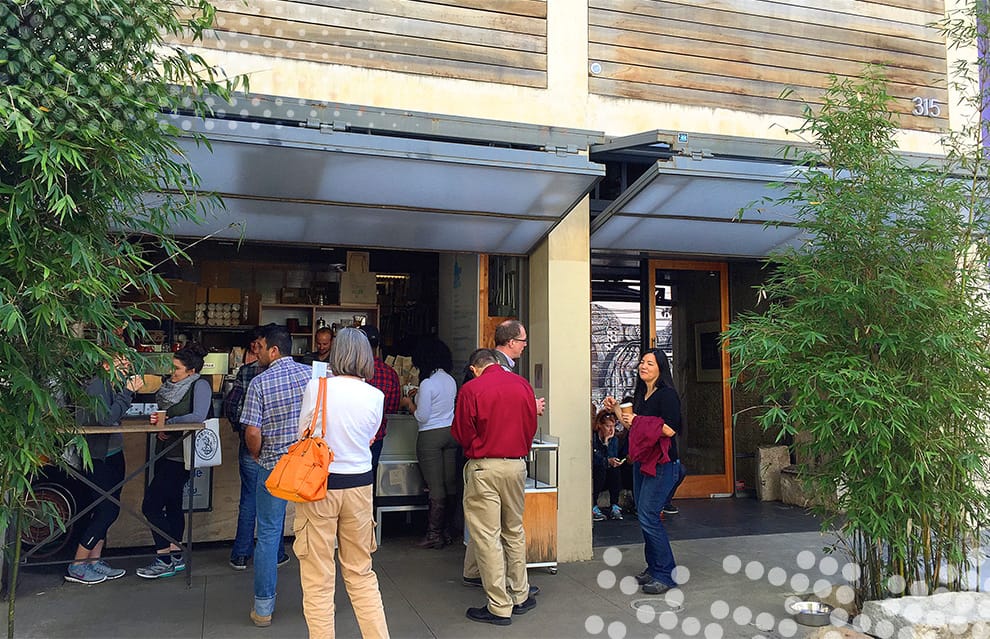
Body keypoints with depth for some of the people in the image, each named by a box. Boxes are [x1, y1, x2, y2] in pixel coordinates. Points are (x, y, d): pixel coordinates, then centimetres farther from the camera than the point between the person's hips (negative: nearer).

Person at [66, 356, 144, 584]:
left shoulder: (111, 383, 9)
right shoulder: (95, 384, -18)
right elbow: (108, 417, -27)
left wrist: (129, 388, 3)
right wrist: (128, 392, -23)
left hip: (112, 452, 9)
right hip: (98, 456, -9)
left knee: (105, 508, 13)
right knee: (108, 510, -6)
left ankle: (94, 560, 22)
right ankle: (76, 566, 5)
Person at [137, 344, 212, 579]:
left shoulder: (200, 385, -11)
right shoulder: (171, 386, 12)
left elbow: (198, 416, -23)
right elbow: (163, 414, 16)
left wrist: (167, 422, -18)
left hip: (181, 455, -8)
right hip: (166, 451, 8)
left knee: (151, 504, -9)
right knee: (171, 504, 14)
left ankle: (165, 560, 0)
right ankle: (176, 557, 24)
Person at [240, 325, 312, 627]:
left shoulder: (259, 382, -8)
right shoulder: (314, 374, -1)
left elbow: (252, 433, -12)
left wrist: (257, 455, 8)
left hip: (273, 466, -2)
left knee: (268, 535, 7)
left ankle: (264, 607, 14)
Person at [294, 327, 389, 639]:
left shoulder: (317, 386, -10)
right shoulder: (375, 396, -3)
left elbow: (303, 435, 3)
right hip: (360, 485, 3)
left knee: (318, 579, 7)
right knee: (361, 572, 17)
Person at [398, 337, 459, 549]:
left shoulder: (427, 384, -15)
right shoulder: (451, 381, 7)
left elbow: (422, 417, -13)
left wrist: (408, 403, 4)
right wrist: (419, 397, 25)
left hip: (431, 436, -7)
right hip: (451, 432, 7)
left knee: (435, 487, -3)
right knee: (451, 484, 11)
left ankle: (434, 534, 3)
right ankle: (449, 530, 20)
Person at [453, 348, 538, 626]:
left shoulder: (471, 389, -10)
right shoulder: (523, 384, 2)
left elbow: (462, 434, -4)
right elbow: (532, 426, 10)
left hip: (484, 468, -5)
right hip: (517, 465, 5)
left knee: (487, 536, 2)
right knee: (515, 532, 18)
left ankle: (500, 608, 7)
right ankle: (520, 597, 27)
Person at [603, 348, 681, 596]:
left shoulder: (667, 394, -11)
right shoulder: (641, 394, 15)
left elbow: (669, 429, -21)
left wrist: (637, 420, -14)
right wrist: (617, 410, 11)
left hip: (661, 463, -9)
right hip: (642, 461, 9)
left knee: (648, 516, -12)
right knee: (644, 516, 11)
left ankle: (666, 574, -2)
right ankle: (653, 568, 23)